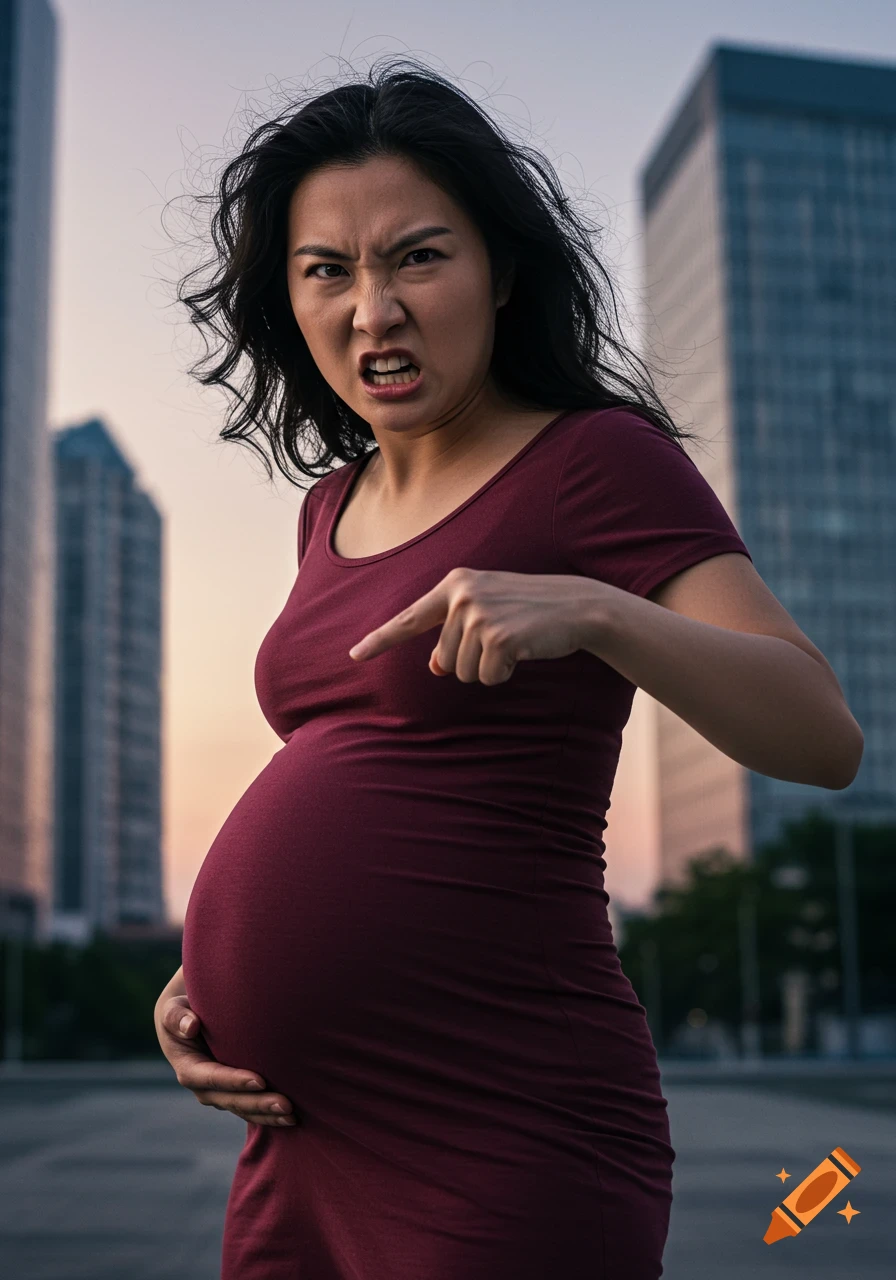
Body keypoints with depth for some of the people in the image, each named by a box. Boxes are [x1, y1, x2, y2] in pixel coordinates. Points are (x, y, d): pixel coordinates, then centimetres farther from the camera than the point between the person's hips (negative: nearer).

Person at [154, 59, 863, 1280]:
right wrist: (207, 975, 6)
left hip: (502, 1149, -7)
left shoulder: (599, 459, -8)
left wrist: (588, 610, -32)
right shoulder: (334, 504, 13)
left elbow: (825, 736, -17)